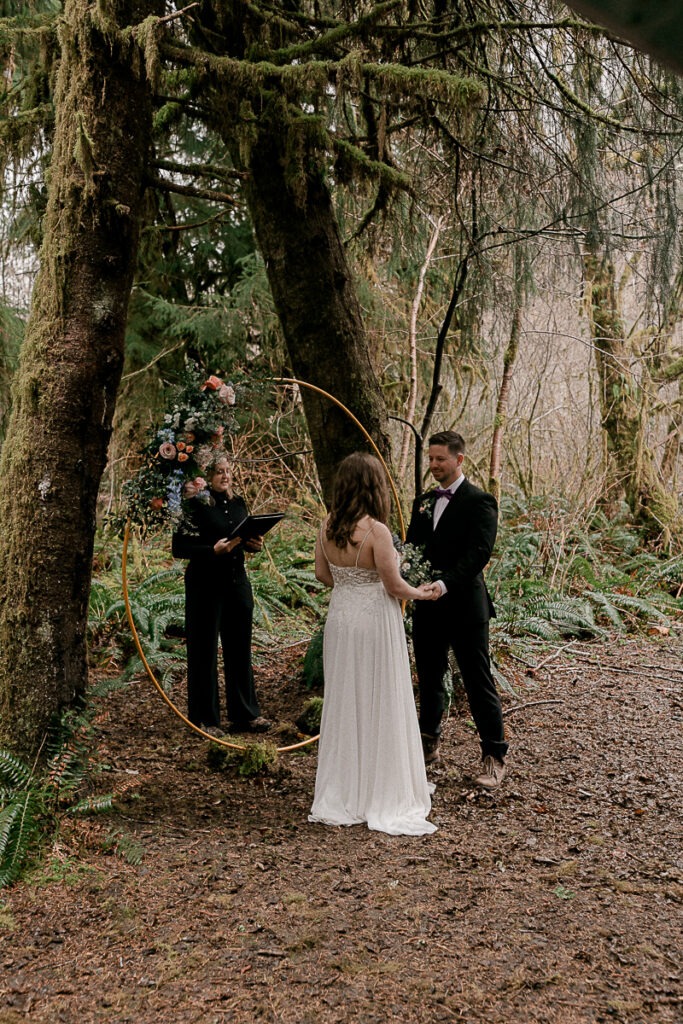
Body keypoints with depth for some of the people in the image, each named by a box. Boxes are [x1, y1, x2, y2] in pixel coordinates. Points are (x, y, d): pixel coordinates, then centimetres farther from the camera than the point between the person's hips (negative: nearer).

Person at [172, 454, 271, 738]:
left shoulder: (238, 503, 9)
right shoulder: (194, 505, -11)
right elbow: (179, 548, -14)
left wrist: (254, 544, -3)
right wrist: (213, 550, -25)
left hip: (237, 582, 6)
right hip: (206, 584, -6)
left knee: (240, 648, 12)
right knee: (204, 651, 3)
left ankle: (245, 714, 24)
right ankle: (204, 719, 15)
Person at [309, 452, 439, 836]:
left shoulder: (328, 527, -1)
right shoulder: (376, 530, -19)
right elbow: (393, 584, -15)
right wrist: (420, 593, 3)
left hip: (340, 617, 6)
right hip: (375, 621, -6)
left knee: (343, 704, 15)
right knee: (379, 706, 6)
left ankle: (340, 797, 26)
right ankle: (382, 799, 17)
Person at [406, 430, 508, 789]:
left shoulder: (479, 502, -9)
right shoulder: (423, 501, 12)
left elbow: (479, 552, -20)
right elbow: (411, 544, 12)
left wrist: (446, 583, -33)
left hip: (464, 607, -6)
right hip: (427, 607, 7)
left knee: (479, 683, 1)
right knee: (429, 679, 17)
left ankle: (494, 757, 11)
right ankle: (429, 745, 32)